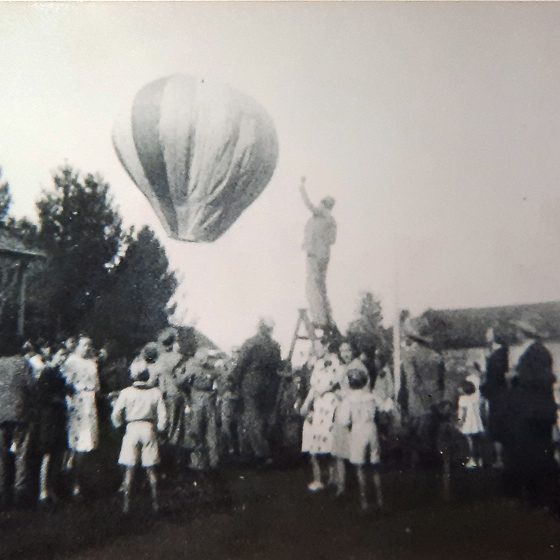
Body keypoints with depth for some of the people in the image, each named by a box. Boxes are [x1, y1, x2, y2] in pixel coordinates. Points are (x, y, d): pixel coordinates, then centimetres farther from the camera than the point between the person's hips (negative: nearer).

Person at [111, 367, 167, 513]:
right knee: (151, 468, 11)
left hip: (132, 429, -1)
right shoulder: (156, 392, -4)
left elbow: (116, 414, -5)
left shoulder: (126, 392, -7)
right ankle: (155, 502, 16)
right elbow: (162, 416, -2)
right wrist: (159, 429, 14)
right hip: (149, 429, 1)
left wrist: (119, 425, 14)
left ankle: (126, 503, 9)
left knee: (129, 468, 8)